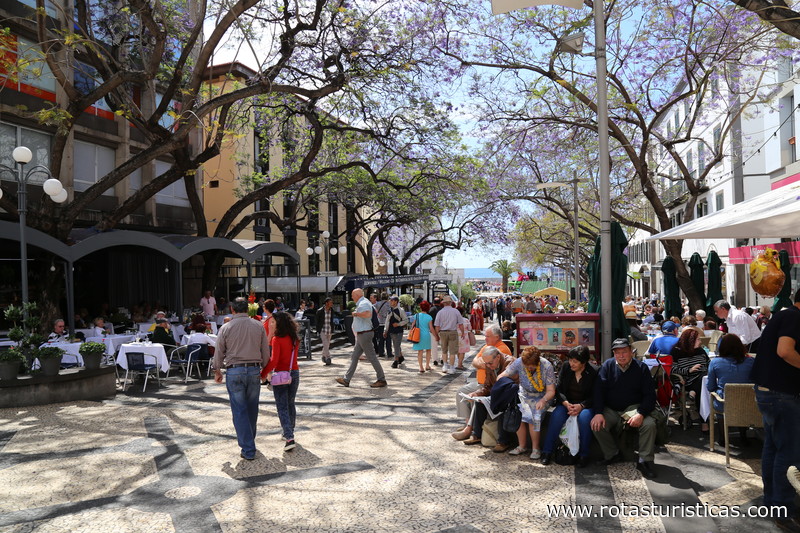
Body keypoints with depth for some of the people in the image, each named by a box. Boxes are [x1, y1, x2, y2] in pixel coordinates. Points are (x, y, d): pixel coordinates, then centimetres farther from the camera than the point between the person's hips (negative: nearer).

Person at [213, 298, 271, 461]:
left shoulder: (226, 328, -2)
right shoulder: (258, 326, 3)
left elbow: (219, 353, 4)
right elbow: (266, 352, 7)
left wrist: (217, 371, 19)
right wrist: (262, 368, 21)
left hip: (234, 371, -2)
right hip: (254, 370, 2)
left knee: (240, 411, 2)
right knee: (252, 409, 16)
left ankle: (248, 450, 1)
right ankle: (249, 440, 32)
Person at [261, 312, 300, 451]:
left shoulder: (277, 340, -15)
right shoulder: (295, 339, 3)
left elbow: (273, 361, -21)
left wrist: (263, 374, -11)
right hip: (294, 373, 6)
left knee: (282, 408, 0)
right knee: (291, 404, 20)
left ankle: (289, 438, -9)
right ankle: (289, 432, 32)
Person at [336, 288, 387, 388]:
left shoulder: (363, 303, -16)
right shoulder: (363, 303, 17)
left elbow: (368, 314, -36)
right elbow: (375, 311, 30)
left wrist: (356, 314, -23)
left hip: (364, 334, -11)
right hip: (361, 335, 11)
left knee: (371, 357, -5)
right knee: (354, 357, 11)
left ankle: (381, 380, 2)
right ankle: (346, 380, 15)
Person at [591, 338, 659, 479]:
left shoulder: (641, 368, -3)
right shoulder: (607, 366, -2)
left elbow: (650, 395, -6)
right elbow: (599, 390, -7)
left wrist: (641, 414, -22)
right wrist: (598, 413, -21)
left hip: (633, 408, -1)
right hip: (610, 409, 1)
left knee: (649, 424, -29)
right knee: (596, 425, -25)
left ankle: (645, 461, -10)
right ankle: (612, 454, 0)